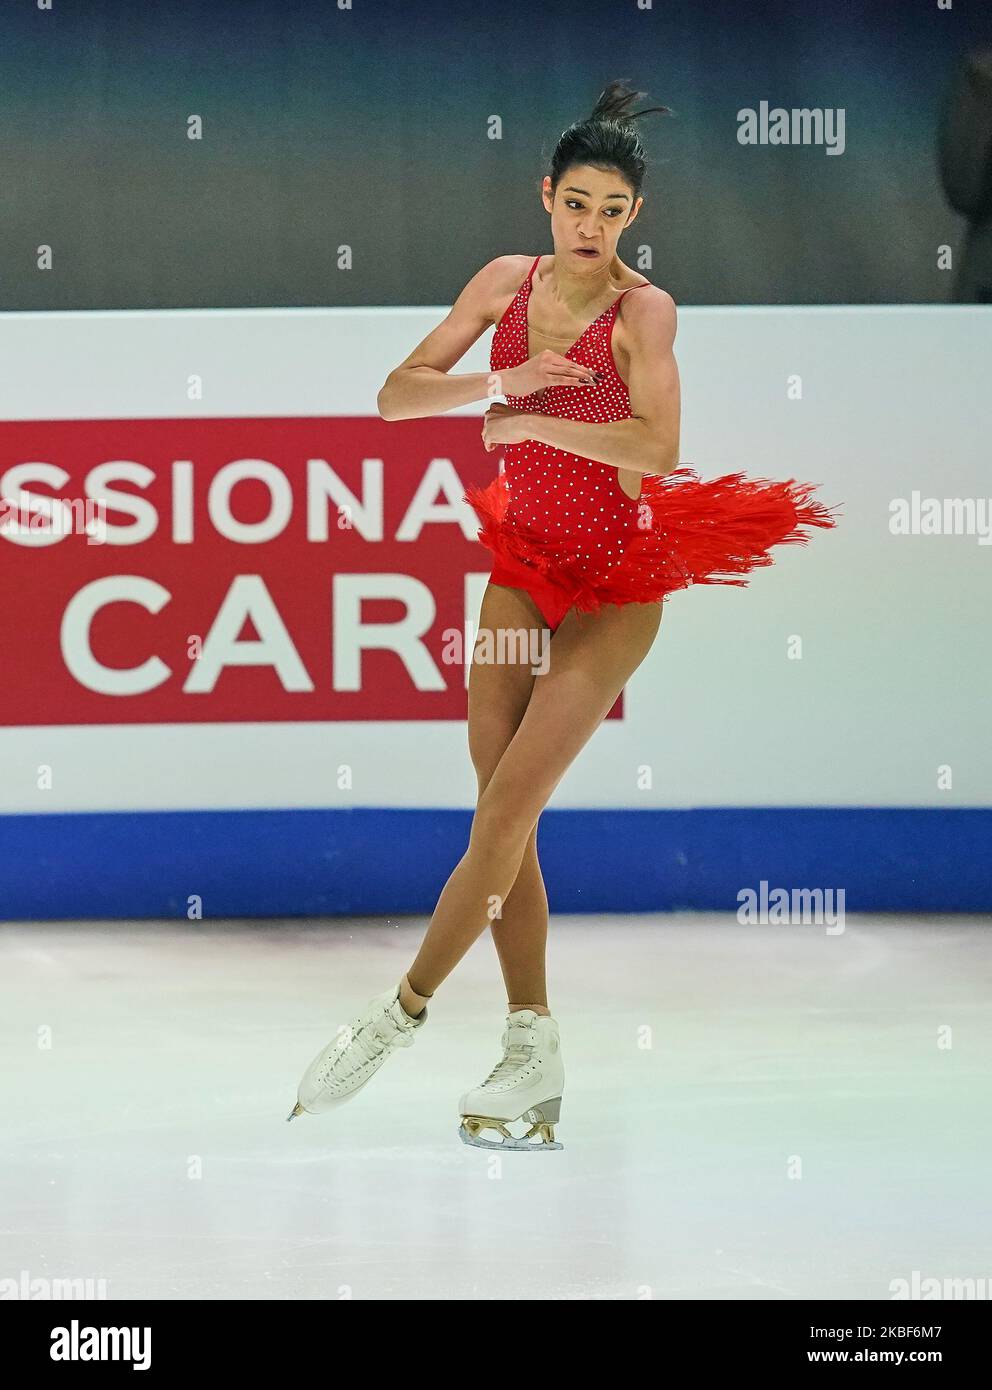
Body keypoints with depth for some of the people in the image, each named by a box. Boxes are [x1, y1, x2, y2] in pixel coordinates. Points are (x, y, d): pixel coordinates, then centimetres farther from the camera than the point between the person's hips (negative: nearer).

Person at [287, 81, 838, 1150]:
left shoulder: (643, 310, -14)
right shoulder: (507, 282, 1)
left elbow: (657, 444, -29)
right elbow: (395, 396, -1)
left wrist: (528, 422, -20)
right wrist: (507, 379, -18)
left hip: (613, 587, -5)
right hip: (521, 569, 6)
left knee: (507, 810, -10)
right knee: (503, 819, 3)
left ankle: (404, 1012, 0)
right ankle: (533, 1053, 9)